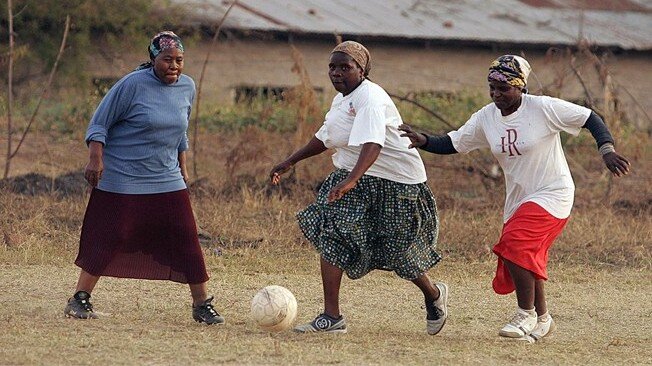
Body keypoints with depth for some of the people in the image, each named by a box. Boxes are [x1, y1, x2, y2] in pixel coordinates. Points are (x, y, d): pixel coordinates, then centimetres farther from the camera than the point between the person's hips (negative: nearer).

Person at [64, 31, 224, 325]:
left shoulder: (187, 87, 6)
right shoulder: (133, 85, -12)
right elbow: (99, 124, -7)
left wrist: (182, 167, 21)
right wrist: (95, 159, -18)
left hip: (167, 180, 5)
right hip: (120, 180, -5)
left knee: (186, 240, -1)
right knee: (107, 239, -6)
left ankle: (202, 305, 6)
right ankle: (80, 300, 5)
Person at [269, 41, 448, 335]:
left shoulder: (370, 99, -22)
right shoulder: (341, 100, 9)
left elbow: (372, 144, -38)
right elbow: (325, 138, 26)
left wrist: (351, 180, -53)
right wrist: (290, 162, 25)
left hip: (393, 182, -9)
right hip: (352, 178, 9)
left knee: (399, 252, 3)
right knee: (330, 238, -4)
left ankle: (434, 295, 32)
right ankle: (331, 317, 1)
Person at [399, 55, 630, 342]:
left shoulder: (544, 108, -16)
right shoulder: (486, 117, 0)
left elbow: (589, 119, -11)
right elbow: (452, 144, 3)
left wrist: (607, 151, -24)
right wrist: (421, 141, -15)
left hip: (552, 195, -7)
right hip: (517, 200, 7)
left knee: (516, 246, -23)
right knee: (527, 261, 12)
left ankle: (526, 315, -9)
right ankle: (542, 319, 33)